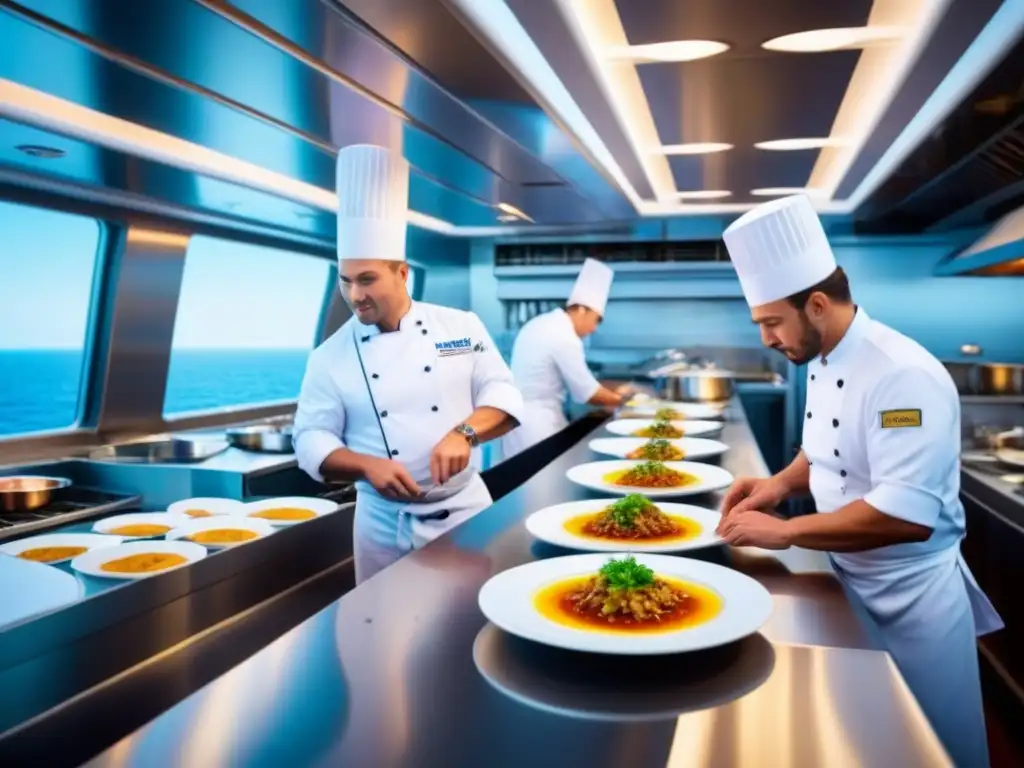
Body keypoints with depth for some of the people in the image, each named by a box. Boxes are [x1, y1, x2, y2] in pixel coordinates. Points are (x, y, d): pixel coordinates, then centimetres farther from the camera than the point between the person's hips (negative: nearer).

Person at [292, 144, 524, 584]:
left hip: (467, 510, 0)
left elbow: (503, 395, -2)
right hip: (384, 525, 0)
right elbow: (311, 440, -2)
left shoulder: (461, 327, -1)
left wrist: (464, 432, -21)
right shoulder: (330, 357, -3)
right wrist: (368, 465, -21)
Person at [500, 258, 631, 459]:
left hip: (519, 414, 10)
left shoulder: (541, 323, 11)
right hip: (536, 422, -9)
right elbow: (586, 391, -12)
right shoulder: (565, 338, -16)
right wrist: (617, 398, 5)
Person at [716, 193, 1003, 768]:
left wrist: (785, 531, -28)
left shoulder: (904, 375, -27)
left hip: (909, 600, -8)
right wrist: (784, 483, -3)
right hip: (850, 583, 8)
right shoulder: (822, 363, 2)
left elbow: (909, 516, -33)